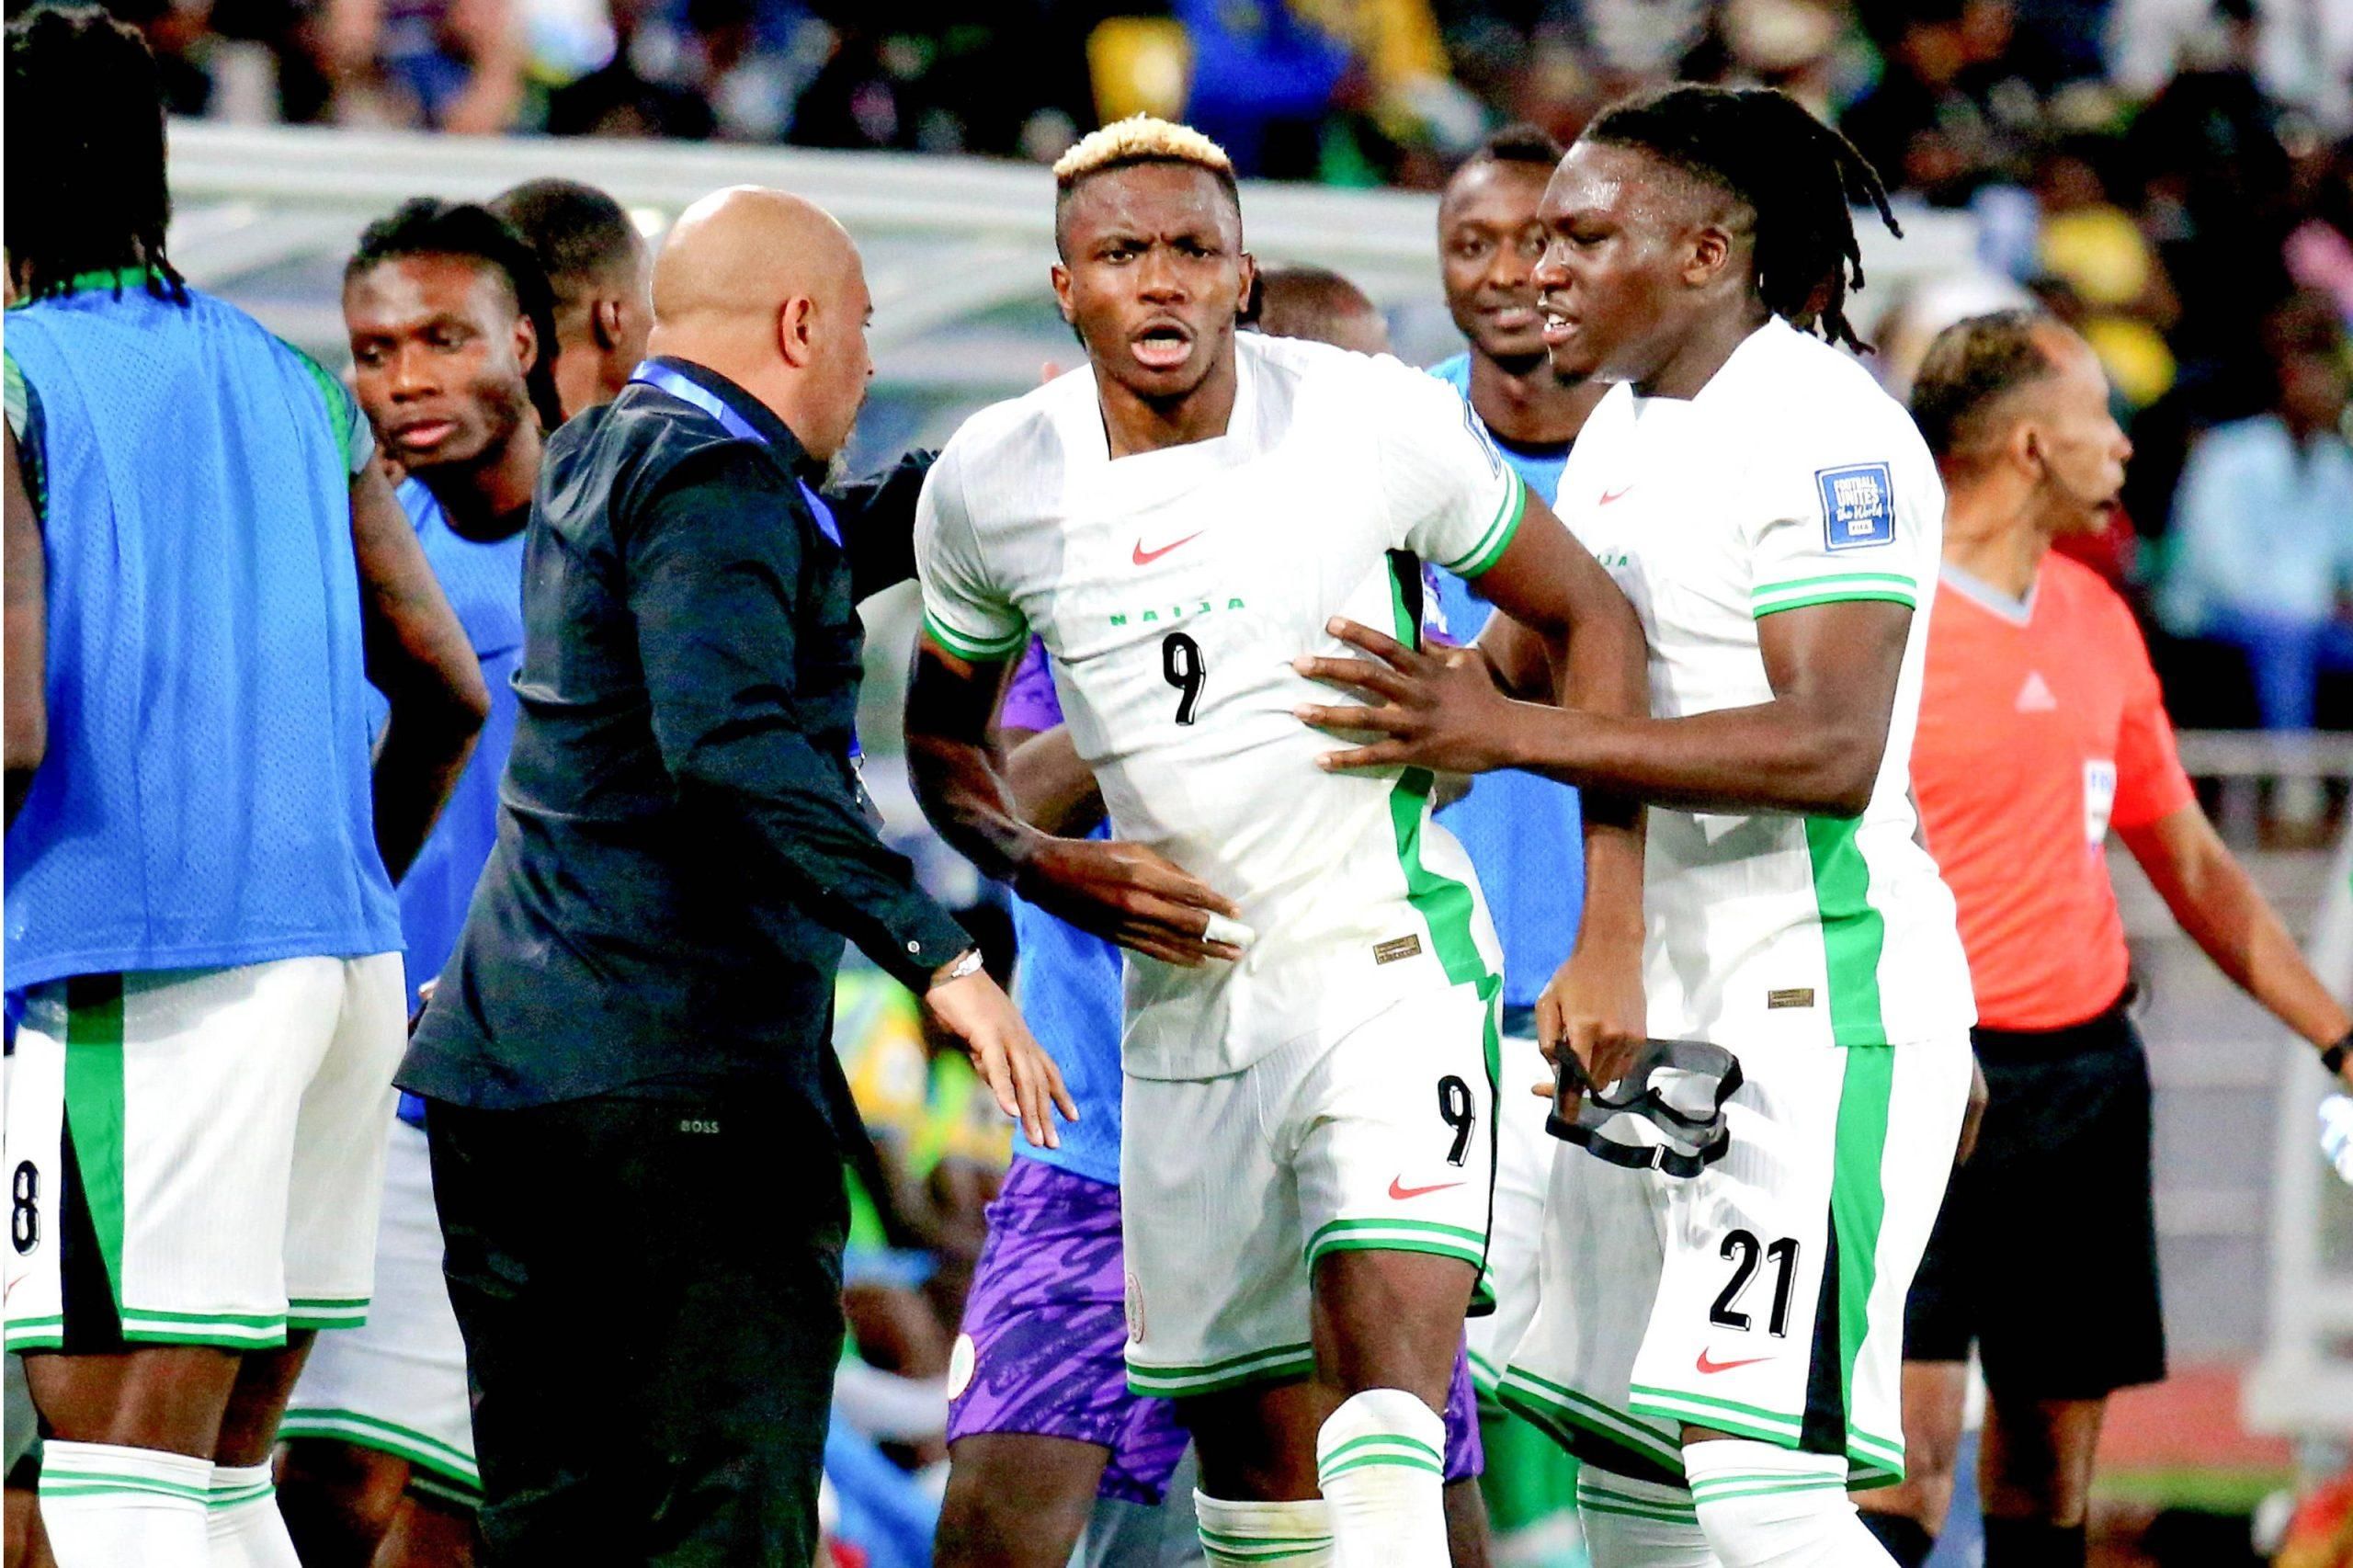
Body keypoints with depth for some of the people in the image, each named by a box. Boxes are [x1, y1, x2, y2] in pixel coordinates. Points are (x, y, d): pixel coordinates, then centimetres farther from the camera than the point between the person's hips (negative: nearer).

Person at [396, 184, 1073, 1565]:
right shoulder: (714, 477, -10)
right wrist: (937, 953, -30)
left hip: (500, 1072, 9)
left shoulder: (597, 459, 18)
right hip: (691, 1073, -9)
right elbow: (729, 738, -26)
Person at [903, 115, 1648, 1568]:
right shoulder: (993, 485, -2)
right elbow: (943, 736, 16)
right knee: (1252, 1449, 8)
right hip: (1187, 996, 4)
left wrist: (1612, 942, -6)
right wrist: (1048, 868, -6)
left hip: (1390, 968, -4)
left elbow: (1591, 620, -1)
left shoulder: (1375, 422, -11)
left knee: (1391, 1352, -23)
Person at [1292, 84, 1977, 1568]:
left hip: (1816, 995, -10)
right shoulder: (1624, 429, 14)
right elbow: (1515, 650, 26)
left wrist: (1506, 732, -27)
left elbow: (1834, 751, -25)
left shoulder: (1825, 434, -15)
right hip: (1666, 996, 10)